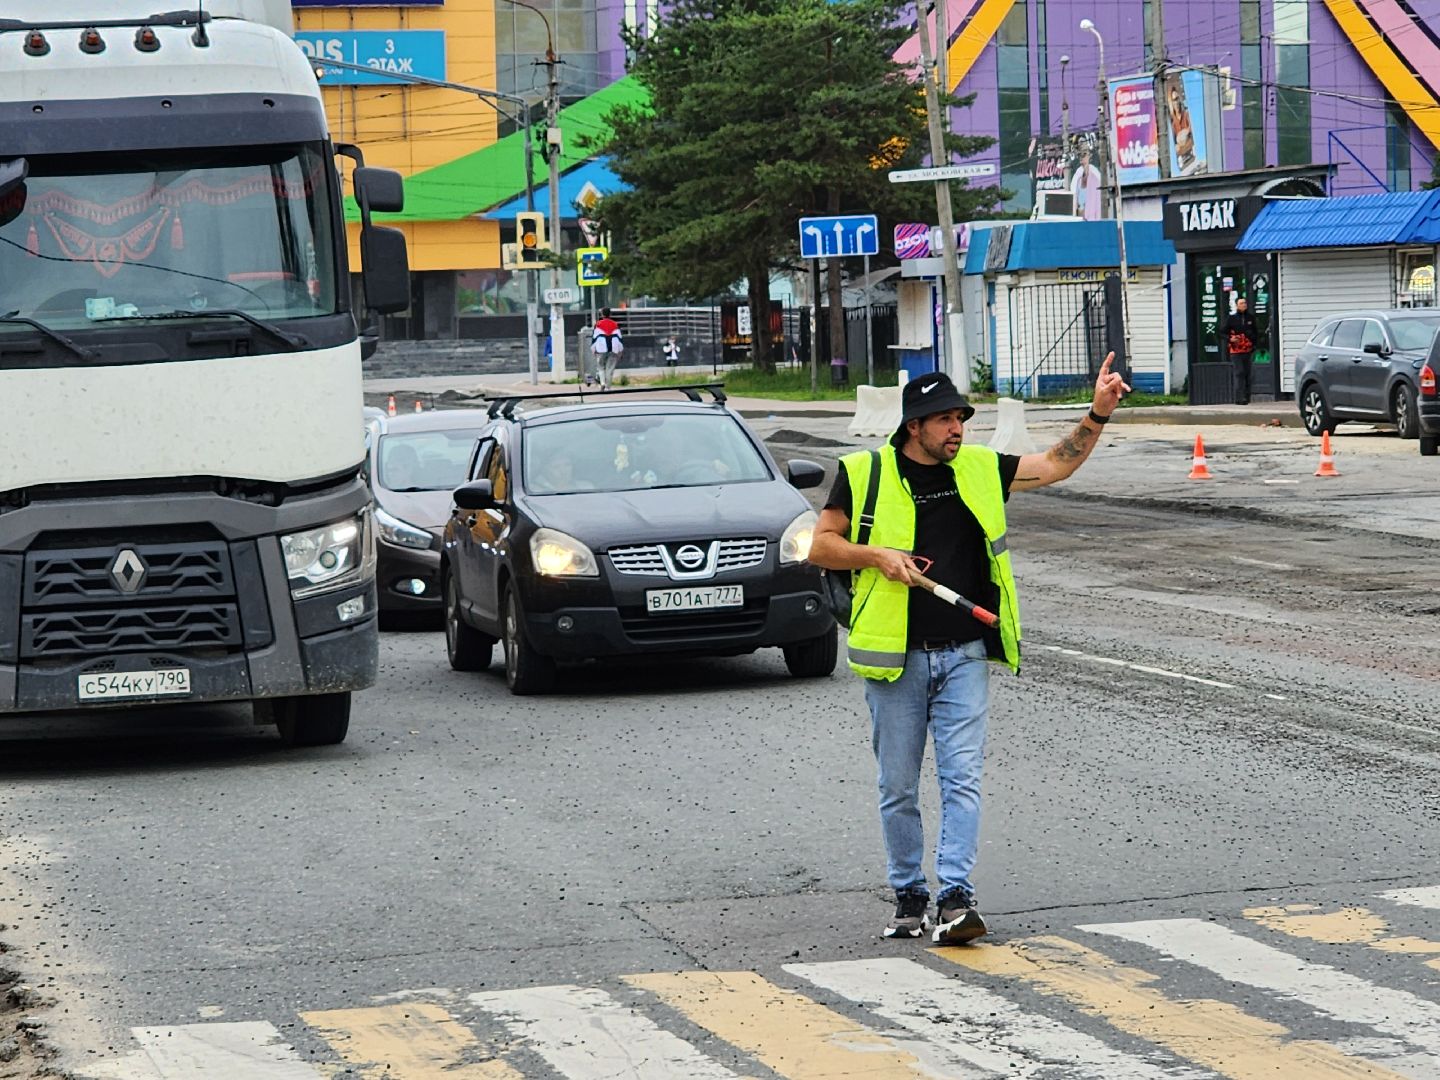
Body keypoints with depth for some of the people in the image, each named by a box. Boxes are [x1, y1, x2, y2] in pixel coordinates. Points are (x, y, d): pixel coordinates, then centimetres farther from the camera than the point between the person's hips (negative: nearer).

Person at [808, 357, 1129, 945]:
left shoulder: (979, 470, 8)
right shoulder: (864, 475, -1)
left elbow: (1055, 465, 9)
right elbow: (821, 546, 2)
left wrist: (1098, 414, -4)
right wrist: (878, 556, -14)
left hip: (965, 654, 2)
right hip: (895, 657, -1)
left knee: (962, 777, -9)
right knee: (899, 787, 6)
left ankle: (955, 897, -13)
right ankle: (909, 897, 20)